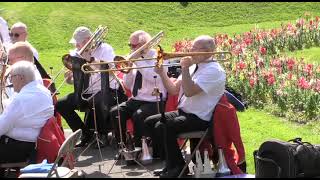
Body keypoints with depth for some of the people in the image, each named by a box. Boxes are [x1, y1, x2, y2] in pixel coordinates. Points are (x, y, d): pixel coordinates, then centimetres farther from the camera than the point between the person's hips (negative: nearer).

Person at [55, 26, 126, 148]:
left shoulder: (105, 49, -5)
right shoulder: (76, 54, 10)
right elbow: (73, 80, 10)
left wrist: (91, 59, -24)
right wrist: (69, 78, -15)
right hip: (85, 93, 6)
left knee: (97, 102, -39)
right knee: (61, 104, -11)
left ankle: (102, 135, -10)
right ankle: (85, 134, 2)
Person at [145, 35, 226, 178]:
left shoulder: (214, 70, -16)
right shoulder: (193, 66, 12)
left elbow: (189, 91, -27)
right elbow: (173, 90, 12)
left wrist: (185, 69, -21)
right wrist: (162, 73, -1)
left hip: (200, 119, -10)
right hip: (183, 112, 10)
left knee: (162, 127, -26)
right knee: (150, 122, 6)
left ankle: (178, 166, -7)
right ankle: (169, 159, 12)